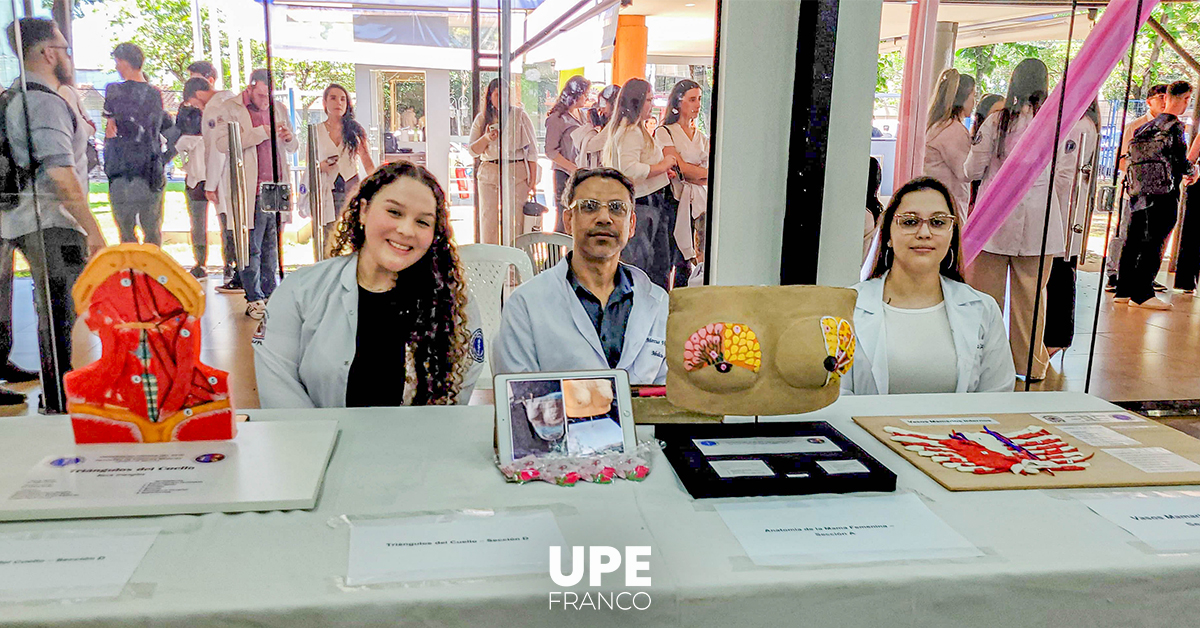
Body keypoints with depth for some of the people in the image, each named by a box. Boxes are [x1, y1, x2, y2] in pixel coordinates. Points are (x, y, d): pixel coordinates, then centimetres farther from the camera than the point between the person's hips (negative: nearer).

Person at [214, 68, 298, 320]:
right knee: (252, 248, -3)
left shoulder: (279, 109, 17)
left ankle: (269, 295, 19)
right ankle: (254, 299, 6)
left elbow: (292, 147, 24)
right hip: (251, 190, -5)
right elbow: (223, 143, -14)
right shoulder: (231, 108, 0)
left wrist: (289, 138, -1)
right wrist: (261, 132, -17)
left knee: (271, 247, 11)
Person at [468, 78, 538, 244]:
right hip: (489, 173, 2)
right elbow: (472, 151, 9)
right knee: (489, 220, -1)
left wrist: (533, 177, -2)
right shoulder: (482, 118, 10)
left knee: (516, 219, -5)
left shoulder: (519, 115, 5)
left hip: (517, 174, -2)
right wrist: (486, 138, -11)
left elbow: (532, 147, 4)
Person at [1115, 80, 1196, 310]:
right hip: (1163, 192, -8)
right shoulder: (1174, 126, -8)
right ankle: (1141, 293, -6)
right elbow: (1180, 160, -12)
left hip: (1140, 190, 8)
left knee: (1134, 240, 10)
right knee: (1154, 242, -6)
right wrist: (1191, 173, 10)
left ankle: (1124, 290, 13)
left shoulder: (1148, 126, 15)